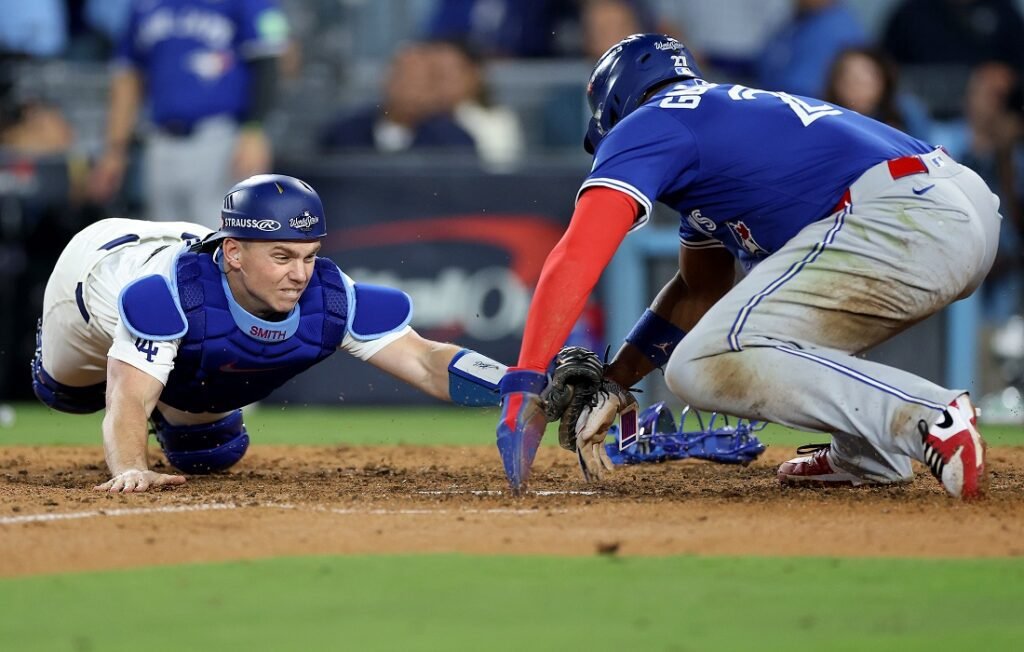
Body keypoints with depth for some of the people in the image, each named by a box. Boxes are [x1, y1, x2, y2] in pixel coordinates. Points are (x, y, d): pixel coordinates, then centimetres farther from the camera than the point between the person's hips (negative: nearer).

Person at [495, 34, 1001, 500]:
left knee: (705, 364, -12)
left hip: (898, 221, -9)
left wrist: (522, 386, -11)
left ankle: (931, 418, -22)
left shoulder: (645, 125, 7)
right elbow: (699, 290, 39)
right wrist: (612, 384, 34)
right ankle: (867, 458, 18)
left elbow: (575, 259, -7)